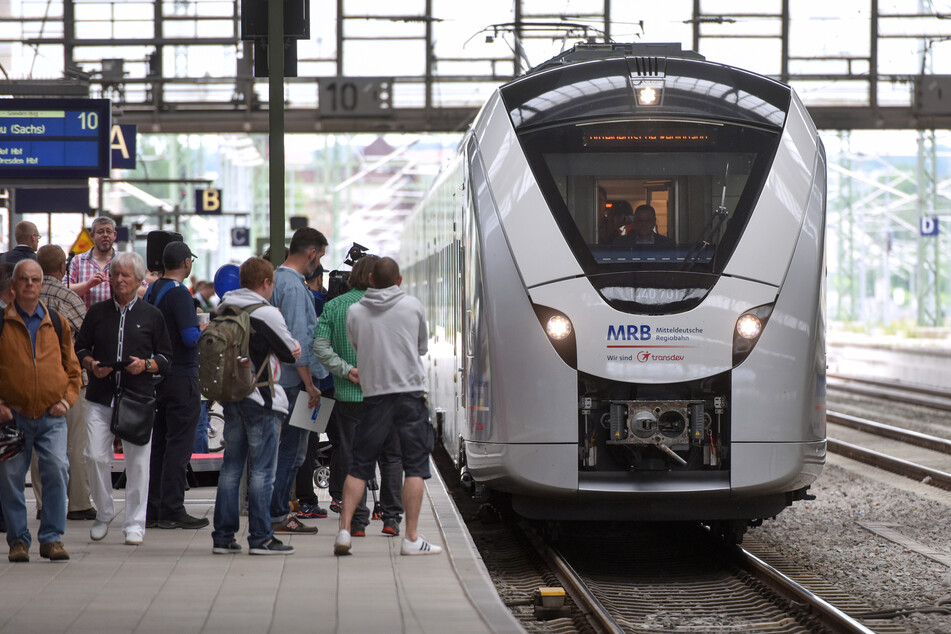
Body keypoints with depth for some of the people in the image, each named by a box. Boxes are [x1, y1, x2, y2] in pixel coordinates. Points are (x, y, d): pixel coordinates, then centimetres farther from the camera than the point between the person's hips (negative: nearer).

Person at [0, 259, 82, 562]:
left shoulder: (57, 324, 11)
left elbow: (72, 367, 16)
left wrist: (67, 399, 2)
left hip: (52, 416, 1)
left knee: (57, 469, -14)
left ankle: (52, 538, -5)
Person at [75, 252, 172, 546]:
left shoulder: (152, 315, 7)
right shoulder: (97, 312, 11)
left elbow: (166, 357, 8)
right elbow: (80, 348, 15)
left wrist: (146, 365, -11)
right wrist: (91, 364, -5)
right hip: (100, 397, 1)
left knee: (137, 461, -1)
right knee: (96, 456, -6)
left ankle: (135, 523, 8)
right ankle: (104, 513, 14)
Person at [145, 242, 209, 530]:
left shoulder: (152, 290, 10)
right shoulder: (179, 293, -15)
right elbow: (190, 337, -23)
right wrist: (203, 330, -2)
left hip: (158, 376, 8)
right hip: (181, 377, -8)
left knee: (159, 444, 12)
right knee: (179, 445, -5)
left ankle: (153, 509, 14)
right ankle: (172, 511, -5)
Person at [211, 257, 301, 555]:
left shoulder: (223, 310, 6)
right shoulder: (266, 313, -13)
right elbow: (291, 352, -6)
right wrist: (291, 348, 18)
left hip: (230, 396, 6)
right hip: (261, 399, -6)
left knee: (230, 467, 11)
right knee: (262, 470, -1)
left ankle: (223, 536, 12)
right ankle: (260, 538, 0)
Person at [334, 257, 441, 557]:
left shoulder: (355, 312, 0)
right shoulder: (413, 306, 0)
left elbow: (358, 349, 11)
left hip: (374, 394, 2)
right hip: (410, 391, -1)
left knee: (359, 466, 9)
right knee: (415, 465, 3)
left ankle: (344, 530, 0)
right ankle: (411, 538, -2)